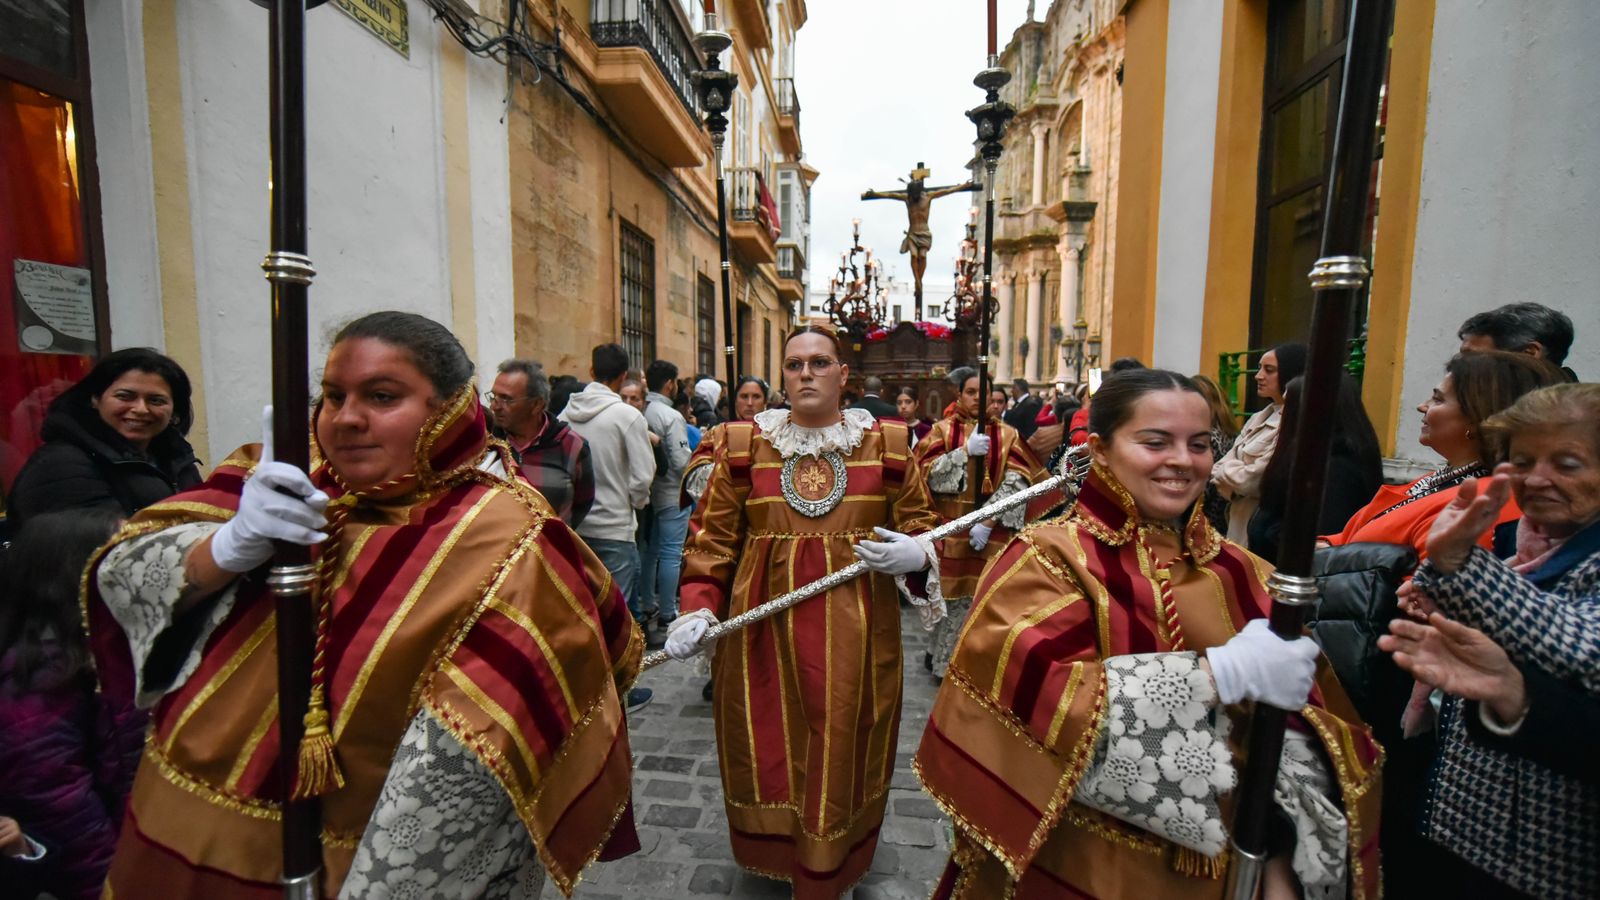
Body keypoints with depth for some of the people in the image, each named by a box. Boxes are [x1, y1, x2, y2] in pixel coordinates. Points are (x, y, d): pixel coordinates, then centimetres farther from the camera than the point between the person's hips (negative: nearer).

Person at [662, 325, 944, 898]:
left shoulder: (888, 444, 1)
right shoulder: (743, 443, 1)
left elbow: (923, 529, 7)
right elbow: (712, 535, 2)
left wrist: (914, 558, -15)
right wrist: (697, 609, -9)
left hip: (854, 633, 0)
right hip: (762, 631, 1)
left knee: (843, 752, 8)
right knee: (767, 750, 12)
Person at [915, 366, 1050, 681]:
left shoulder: (1008, 435, 5)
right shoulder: (942, 430, 6)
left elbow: (1016, 483, -5)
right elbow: (927, 474, -6)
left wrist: (987, 522, -14)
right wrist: (965, 451, -15)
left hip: (993, 534, 0)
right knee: (950, 597, 3)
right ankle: (945, 659, 21)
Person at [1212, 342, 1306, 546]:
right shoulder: (1260, 418, 12)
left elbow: (1252, 479, -18)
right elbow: (1220, 467, 7)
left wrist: (1225, 471, 0)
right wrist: (1234, 472, -13)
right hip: (1239, 519, 8)